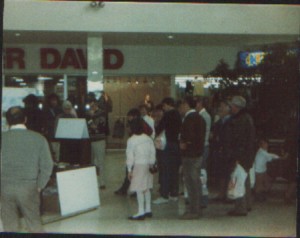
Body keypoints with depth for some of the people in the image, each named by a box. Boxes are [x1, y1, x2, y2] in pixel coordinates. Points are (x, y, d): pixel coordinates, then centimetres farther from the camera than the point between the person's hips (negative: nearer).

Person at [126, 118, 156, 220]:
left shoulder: (131, 140, -9)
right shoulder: (148, 138, 7)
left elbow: (130, 156, -8)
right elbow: (153, 152, 9)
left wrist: (129, 170, -3)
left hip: (138, 165, -6)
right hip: (148, 165, 7)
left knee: (139, 189, -5)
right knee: (146, 188, 14)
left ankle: (141, 212, -6)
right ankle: (148, 210, 19)